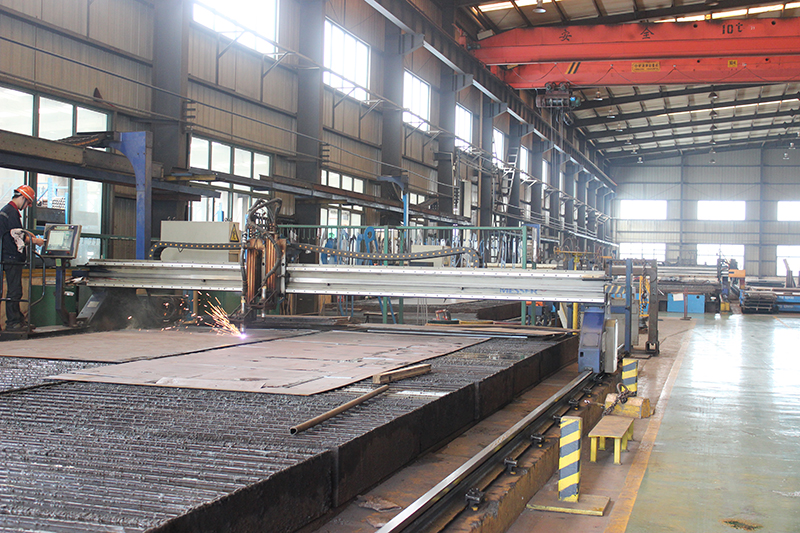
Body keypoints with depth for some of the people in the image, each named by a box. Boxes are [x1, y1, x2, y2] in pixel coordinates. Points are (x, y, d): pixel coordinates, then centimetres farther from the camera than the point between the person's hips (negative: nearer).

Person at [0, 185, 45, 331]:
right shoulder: (12, 212, -16)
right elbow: (18, 237, -19)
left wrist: (27, 234, 16)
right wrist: (35, 241, -7)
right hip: (12, 258, -11)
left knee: (15, 290, 15)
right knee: (14, 291, -6)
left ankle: (18, 319, 22)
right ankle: (12, 322, -2)